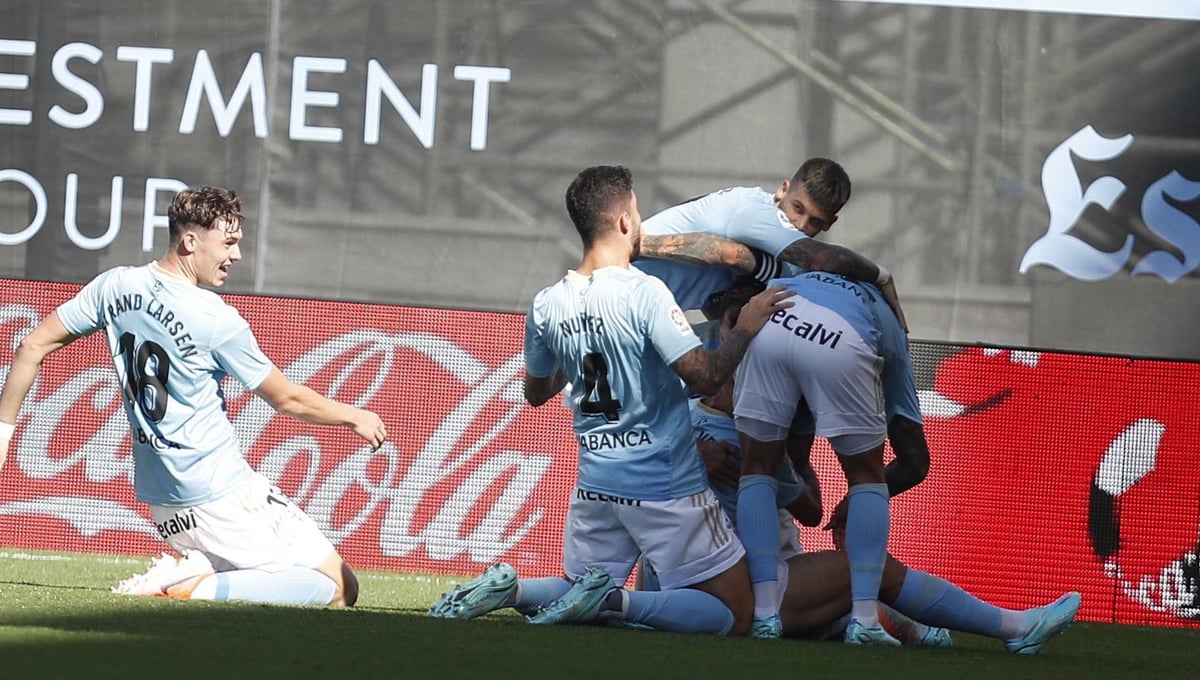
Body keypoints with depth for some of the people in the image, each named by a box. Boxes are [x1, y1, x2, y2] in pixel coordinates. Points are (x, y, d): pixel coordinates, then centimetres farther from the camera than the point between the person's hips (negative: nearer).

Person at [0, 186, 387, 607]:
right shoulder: (216, 319, -15)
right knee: (339, 589, -8)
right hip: (220, 494, -8)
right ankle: (197, 588, -19)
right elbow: (288, 399, -5)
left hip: (159, 502, 8)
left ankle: (188, 570, -1)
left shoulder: (114, 287, 2)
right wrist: (355, 417, 11)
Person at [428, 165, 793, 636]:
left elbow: (536, 393, 18)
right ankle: (616, 602, -19)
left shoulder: (546, 306, 2)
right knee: (733, 615, 0)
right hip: (665, 485, -6)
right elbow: (704, 376, -22)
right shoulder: (643, 293, -17)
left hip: (595, 485, 6)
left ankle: (508, 589, -5)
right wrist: (746, 327, -7)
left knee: (578, 591, 25)